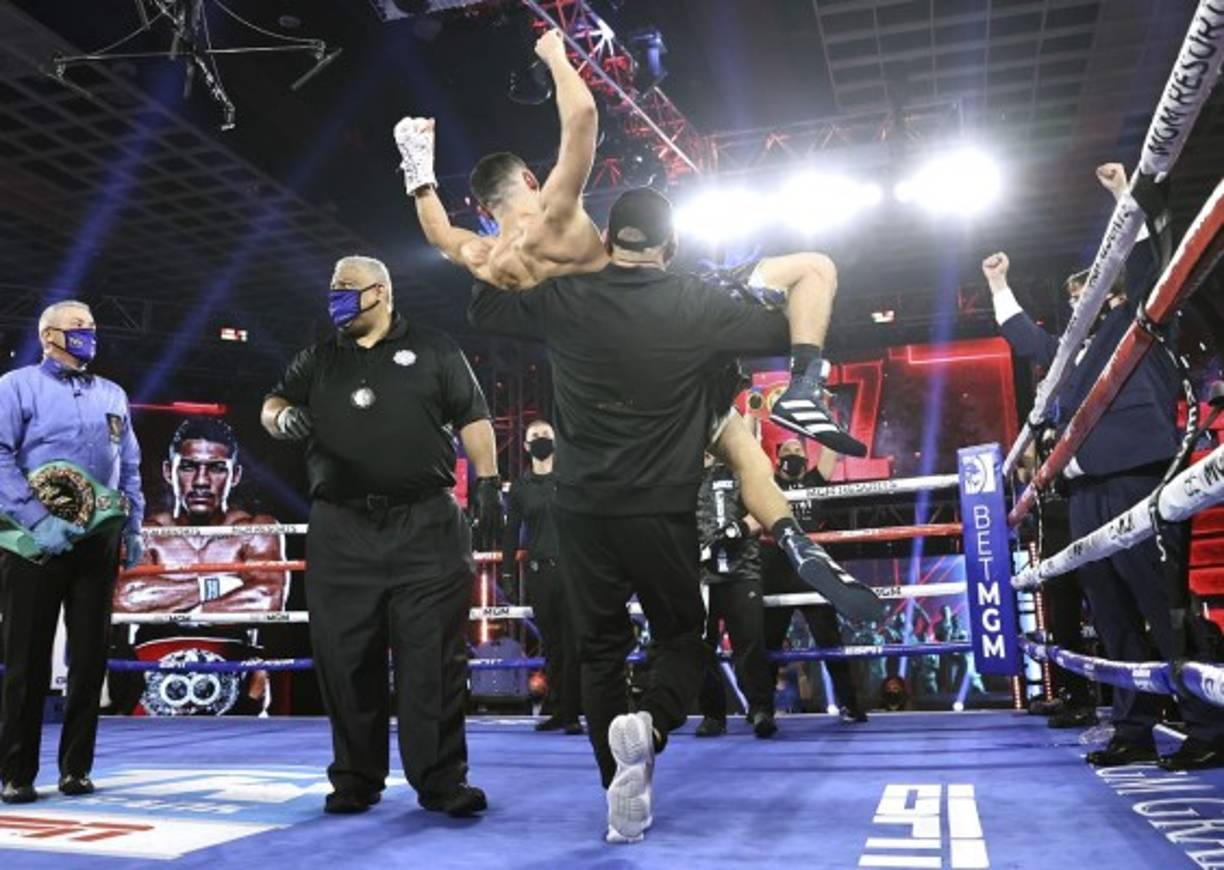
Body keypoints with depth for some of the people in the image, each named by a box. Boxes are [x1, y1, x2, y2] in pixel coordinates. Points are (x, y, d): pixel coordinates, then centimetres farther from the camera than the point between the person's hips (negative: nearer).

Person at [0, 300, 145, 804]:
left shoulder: (112, 395, 17)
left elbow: (130, 468, 19)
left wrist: (133, 529, 12)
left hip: (98, 541, 4)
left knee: (90, 656, 6)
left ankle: (75, 767, 17)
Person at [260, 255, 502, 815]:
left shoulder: (434, 351, 11)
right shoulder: (318, 361, 20)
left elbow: (472, 419, 7)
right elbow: (272, 408, 18)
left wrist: (487, 480, -4)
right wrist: (286, 418, -6)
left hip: (426, 527, -3)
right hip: (341, 532, 3)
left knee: (433, 657, -3)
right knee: (346, 658, 4)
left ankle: (441, 780, 4)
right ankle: (355, 780, 16)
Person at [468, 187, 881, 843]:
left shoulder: (563, 299, -2)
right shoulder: (699, 305, -6)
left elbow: (481, 307, 14)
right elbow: (783, 331, 5)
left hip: (583, 511, 2)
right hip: (663, 512, -1)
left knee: (599, 649, 12)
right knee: (682, 638, 15)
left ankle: (623, 804, 13)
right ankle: (648, 727, -15)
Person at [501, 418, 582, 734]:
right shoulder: (520, 487, 11)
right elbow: (511, 532, 11)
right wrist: (507, 572, 5)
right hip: (538, 571, 2)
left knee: (572, 643, -6)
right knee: (550, 643, 7)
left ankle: (570, 712, -2)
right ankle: (557, 710, 16)